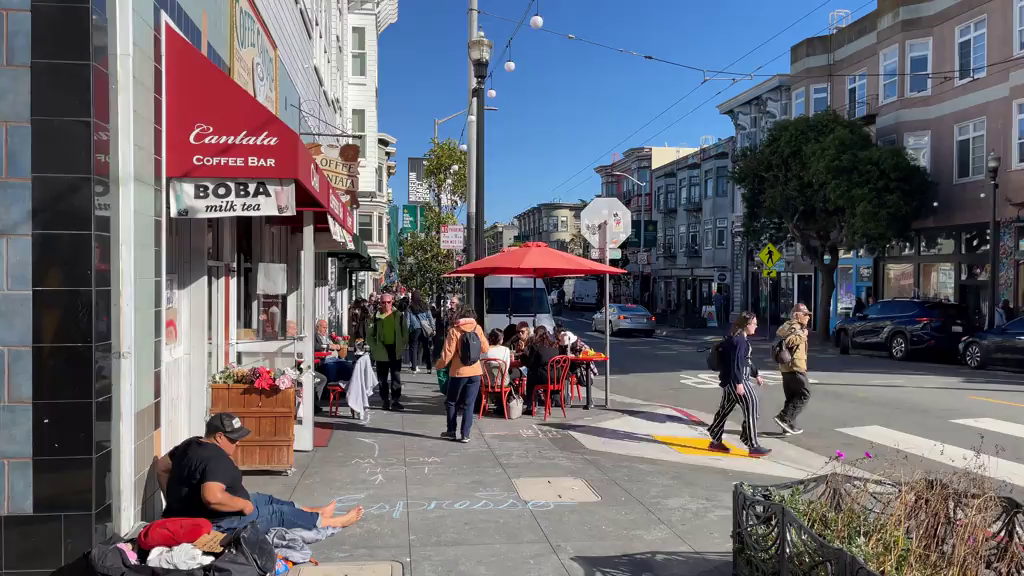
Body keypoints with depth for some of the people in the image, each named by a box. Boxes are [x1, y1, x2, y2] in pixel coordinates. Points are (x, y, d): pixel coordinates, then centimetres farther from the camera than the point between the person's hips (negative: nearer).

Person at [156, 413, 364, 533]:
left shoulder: (191, 445, 3)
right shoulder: (217, 459, -29)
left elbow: (162, 467, 16)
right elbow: (212, 497, -43)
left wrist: (175, 501, 17)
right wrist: (244, 504, -26)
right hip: (214, 525, -10)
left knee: (265, 499, 22)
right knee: (279, 513, 3)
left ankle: (315, 512, 38)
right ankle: (335, 522, 19)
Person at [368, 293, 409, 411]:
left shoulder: (399, 315, 3)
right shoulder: (376, 317, -1)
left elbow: (405, 333, 8)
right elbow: (369, 336, 3)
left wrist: (402, 346, -1)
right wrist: (375, 347, -7)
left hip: (395, 350, 0)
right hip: (382, 351, 0)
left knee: (396, 376, 1)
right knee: (382, 377, 6)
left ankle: (395, 400, 7)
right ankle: (385, 400, 16)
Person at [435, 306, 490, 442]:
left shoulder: (454, 330, -10)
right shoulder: (478, 328, -2)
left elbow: (448, 354, -11)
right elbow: (485, 349, 2)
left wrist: (439, 365, 5)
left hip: (458, 372, -2)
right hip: (475, 372, 2)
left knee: (451, 402, 16)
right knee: (469, 404, 7)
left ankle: (451, 431, 21)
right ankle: (465, 435, 5)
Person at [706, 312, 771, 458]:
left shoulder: (741, 339, 17)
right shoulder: (739, 340, -16)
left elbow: (746, 361, 27)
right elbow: (736, 362, -23)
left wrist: (756, 375, 30)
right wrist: (739, 383, -25)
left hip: (730, 380, 11)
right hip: (735, 380, -11)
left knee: (725, 409, 14)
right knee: (751, 406, -8)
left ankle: (715, 442, 22)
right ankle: (753, 446, -5)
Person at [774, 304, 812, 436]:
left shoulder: (790, 326, 18)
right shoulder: (795, 328, -13)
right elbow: (788, 341, -32)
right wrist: (802, 336, -21)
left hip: (786, 367, 10)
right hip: (795, 367, -10)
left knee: (792, 396, 13)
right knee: (805, 393, -6)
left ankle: (789, 424, 13)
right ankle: (784, 417, -13)